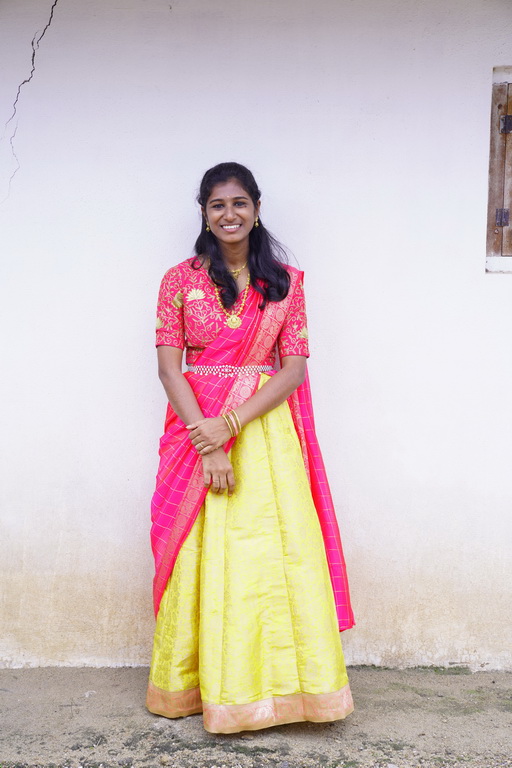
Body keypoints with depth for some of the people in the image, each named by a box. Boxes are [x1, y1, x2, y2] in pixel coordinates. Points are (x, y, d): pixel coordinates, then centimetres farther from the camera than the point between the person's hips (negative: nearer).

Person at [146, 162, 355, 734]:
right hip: (196, 426, 0)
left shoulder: (285, 281, 5)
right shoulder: (180, 280, 2)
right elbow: (168, 366, -4)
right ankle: (192, 683, 18)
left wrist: (232, 423, -15)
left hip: (265, 426, 1)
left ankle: (271, 679, 14)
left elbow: (295, 367, -2)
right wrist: (206, 441, -15)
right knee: (200, 554, 2)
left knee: (273, 552, -1)